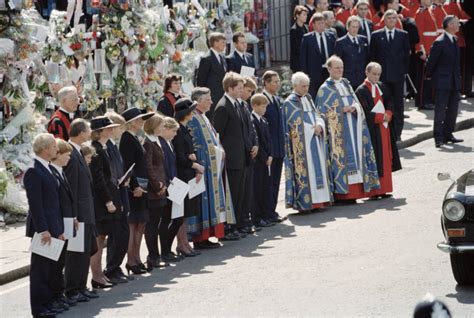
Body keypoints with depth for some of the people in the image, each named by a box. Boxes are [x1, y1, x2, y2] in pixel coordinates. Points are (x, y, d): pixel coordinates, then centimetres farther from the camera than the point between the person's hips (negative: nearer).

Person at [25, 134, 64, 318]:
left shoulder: (47, 170, 15)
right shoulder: (34, 172, -14)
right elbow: (35, 203, -18)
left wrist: (59, 230, 16)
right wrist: (43, 230, -21)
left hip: (52, 228, 9)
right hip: (43, 228, -9)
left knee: (51, 268, 12)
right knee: (40, 268, -3)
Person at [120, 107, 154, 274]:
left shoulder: (134, 138, 16)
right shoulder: (127, 139, -14)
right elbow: (127, 165, -19)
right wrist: (135, 186, -22)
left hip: (141, 187, 10)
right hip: (134, 187, -10)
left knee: (140, 224, 13)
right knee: (132, 225, -7)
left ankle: (136, 259, 18)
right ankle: (131, 261, -4)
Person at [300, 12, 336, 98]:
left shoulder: (331, 36, 8)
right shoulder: (307, 38, -1)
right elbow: (303, 57, 0)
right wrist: (305, 73, -6)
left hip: (329, 72, 3)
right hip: (314, 74, -3)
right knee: (313, 98, -1)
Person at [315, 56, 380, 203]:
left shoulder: (346, 84, 17)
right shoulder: (325, 89, -1)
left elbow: (357, 103, 17)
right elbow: (323, 113, -5)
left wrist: (354, 108, -6)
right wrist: (342, 110, -14)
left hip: (353, 128, 6)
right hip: (337, 131, -6)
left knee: (355, 156, 3)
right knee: (341, 157, -11)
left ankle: (353, 191, 5)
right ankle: (342, 192, -11)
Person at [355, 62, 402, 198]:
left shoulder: (381, 86, 12)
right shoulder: (361, 91, -11)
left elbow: (389, 102, 11)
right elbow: (365, 112, -16)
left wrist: (388, 114, -9)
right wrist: (381, 117, -15)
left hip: (384, 127, 7)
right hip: (372, 130, -7)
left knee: (386, 159, 9)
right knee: (375, 161, -7)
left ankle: (383, 189, 15)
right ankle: (374, 191, -3)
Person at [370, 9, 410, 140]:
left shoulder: (403, 35, 6)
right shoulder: (376, 35, 5)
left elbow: (407, 54, 9)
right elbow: (372, 55, 7)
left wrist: (405, 70, 3)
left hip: (398, 75, 1)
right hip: (382, 75, -1)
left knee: (398, 105, 2)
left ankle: (397, 132, 6)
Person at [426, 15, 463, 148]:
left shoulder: (454, 40, 10)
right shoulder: (440, 42, -16)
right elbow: (431, 62, -10)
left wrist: (458, 76, 15)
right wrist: (429, 76, -2)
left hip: (454, 81, 8)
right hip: (442, 82, -8)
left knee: (452, 110, 11)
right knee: (440, 110, -6)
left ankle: (448, 134, 21)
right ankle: (438, 138, -4)